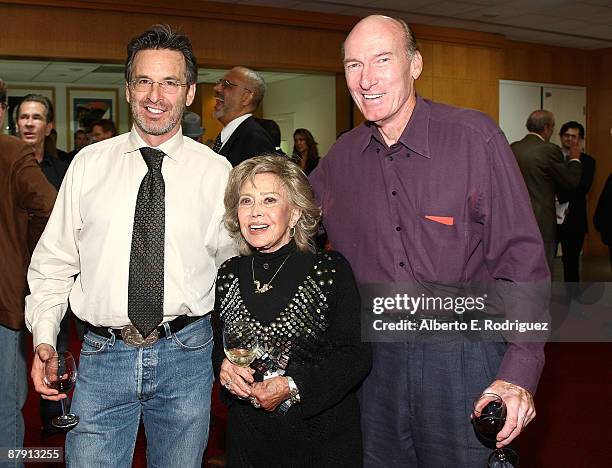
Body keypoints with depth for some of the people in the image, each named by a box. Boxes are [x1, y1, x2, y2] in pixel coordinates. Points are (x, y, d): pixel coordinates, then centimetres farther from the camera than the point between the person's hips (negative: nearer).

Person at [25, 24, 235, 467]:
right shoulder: (88, 165, 1)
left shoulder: (216, 172, -1)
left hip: (186, 354, 0)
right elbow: (54, 262, 4)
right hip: (103, 355, 0)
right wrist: (44, 338, -6)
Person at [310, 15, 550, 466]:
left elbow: (521, 259, -12)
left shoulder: (474, 136, -11)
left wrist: (520, 372, -20)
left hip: (463, 360, -4)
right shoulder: (341, 157, 2)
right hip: (380, 358, 4)